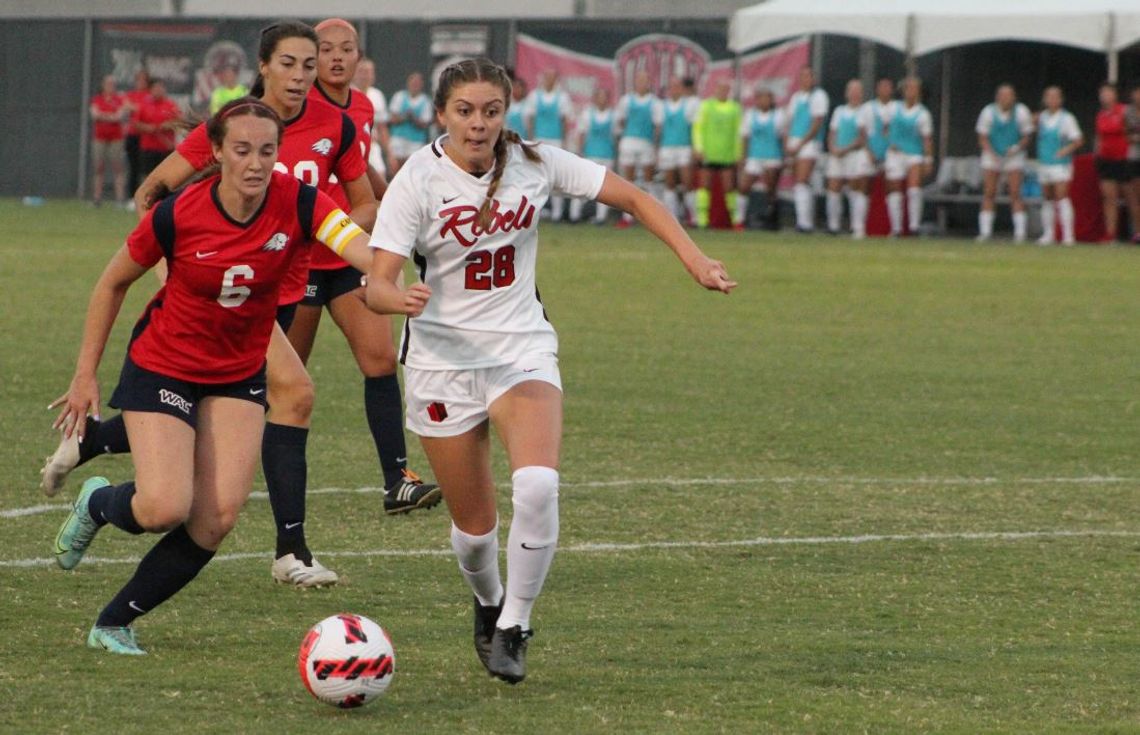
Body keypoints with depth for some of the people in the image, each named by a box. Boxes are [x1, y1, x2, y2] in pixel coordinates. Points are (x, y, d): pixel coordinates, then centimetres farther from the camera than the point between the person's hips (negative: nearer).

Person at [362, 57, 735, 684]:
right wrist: (404, 298, -42)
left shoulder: (534, 163, -6)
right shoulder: (417, 180, -13)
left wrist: (693, 258, -7)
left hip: (523, 351, 1)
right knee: (474, 525, 5)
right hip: (442, 359, -1)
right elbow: (376, 286, -19)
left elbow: (633, 198, 3)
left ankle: (513, 627, -8)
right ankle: (488, 604, 41)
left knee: (538, 485, -26)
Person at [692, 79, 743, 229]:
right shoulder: (705, 105, 8)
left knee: (729, 186, -3)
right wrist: (698, 148, -5)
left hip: (727, 154, 1)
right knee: (704, 184, -5)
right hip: (707, 153, -1)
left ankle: (735, 217, 4)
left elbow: (738, 132, 13)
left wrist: (738, 153, 8)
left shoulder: (735, 108, 12)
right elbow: (698, 127, 4)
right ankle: (702, 217, -3)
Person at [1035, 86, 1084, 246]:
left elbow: (1078, 140, -3)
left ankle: (1068, 234, -16)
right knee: (1047, 199, 8)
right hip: (1044, 164, 5)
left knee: (1062, 196, -14)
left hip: (1061, 164, -5)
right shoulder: (1041, 117, 9)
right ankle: (1048, 234, 15)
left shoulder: (1067, 118, -4)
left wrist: (1067, 149, -20)